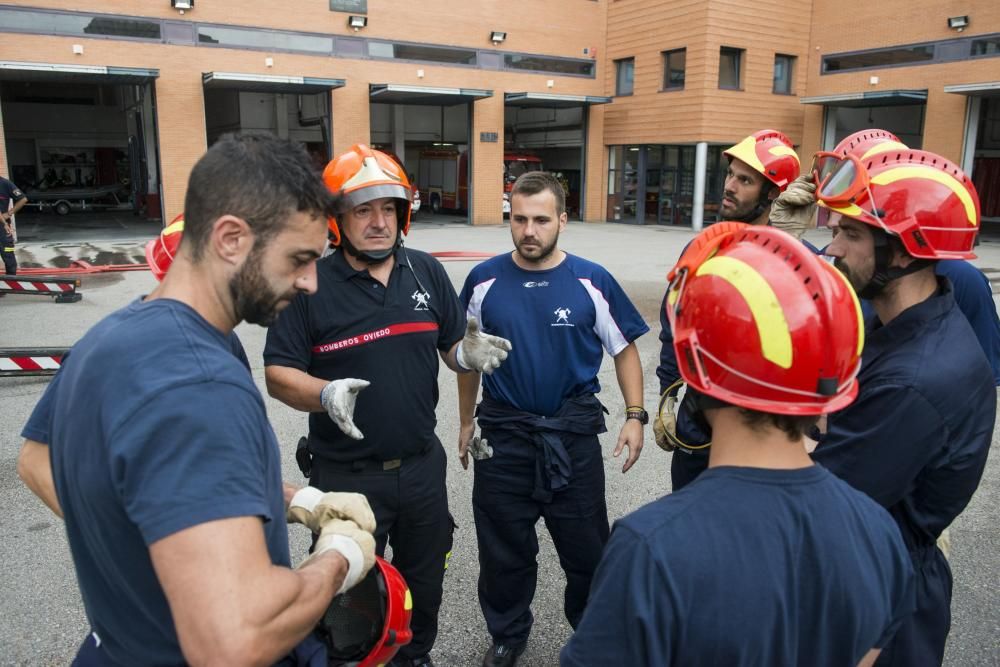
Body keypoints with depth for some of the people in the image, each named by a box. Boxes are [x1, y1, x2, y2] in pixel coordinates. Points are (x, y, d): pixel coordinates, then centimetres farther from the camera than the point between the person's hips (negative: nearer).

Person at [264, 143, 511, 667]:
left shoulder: (427, 272, 0)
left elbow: (452, 346, 8)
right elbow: (278, 375, -11)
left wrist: (467, 354, -15)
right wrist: (325, 394, -31)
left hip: (422, 465, 5)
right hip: (345, 475, -4)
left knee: (424, 580, 24)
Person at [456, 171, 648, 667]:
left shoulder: (592, 282, -6)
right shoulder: (484, 281, -3)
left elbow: (624, 349, 3)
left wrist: (635, 416, -4)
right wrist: (466, 421, 12)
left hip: (574, 436, -1)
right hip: (502, 435, 1)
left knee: (587, 549, 13)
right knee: (503, 550, 16)